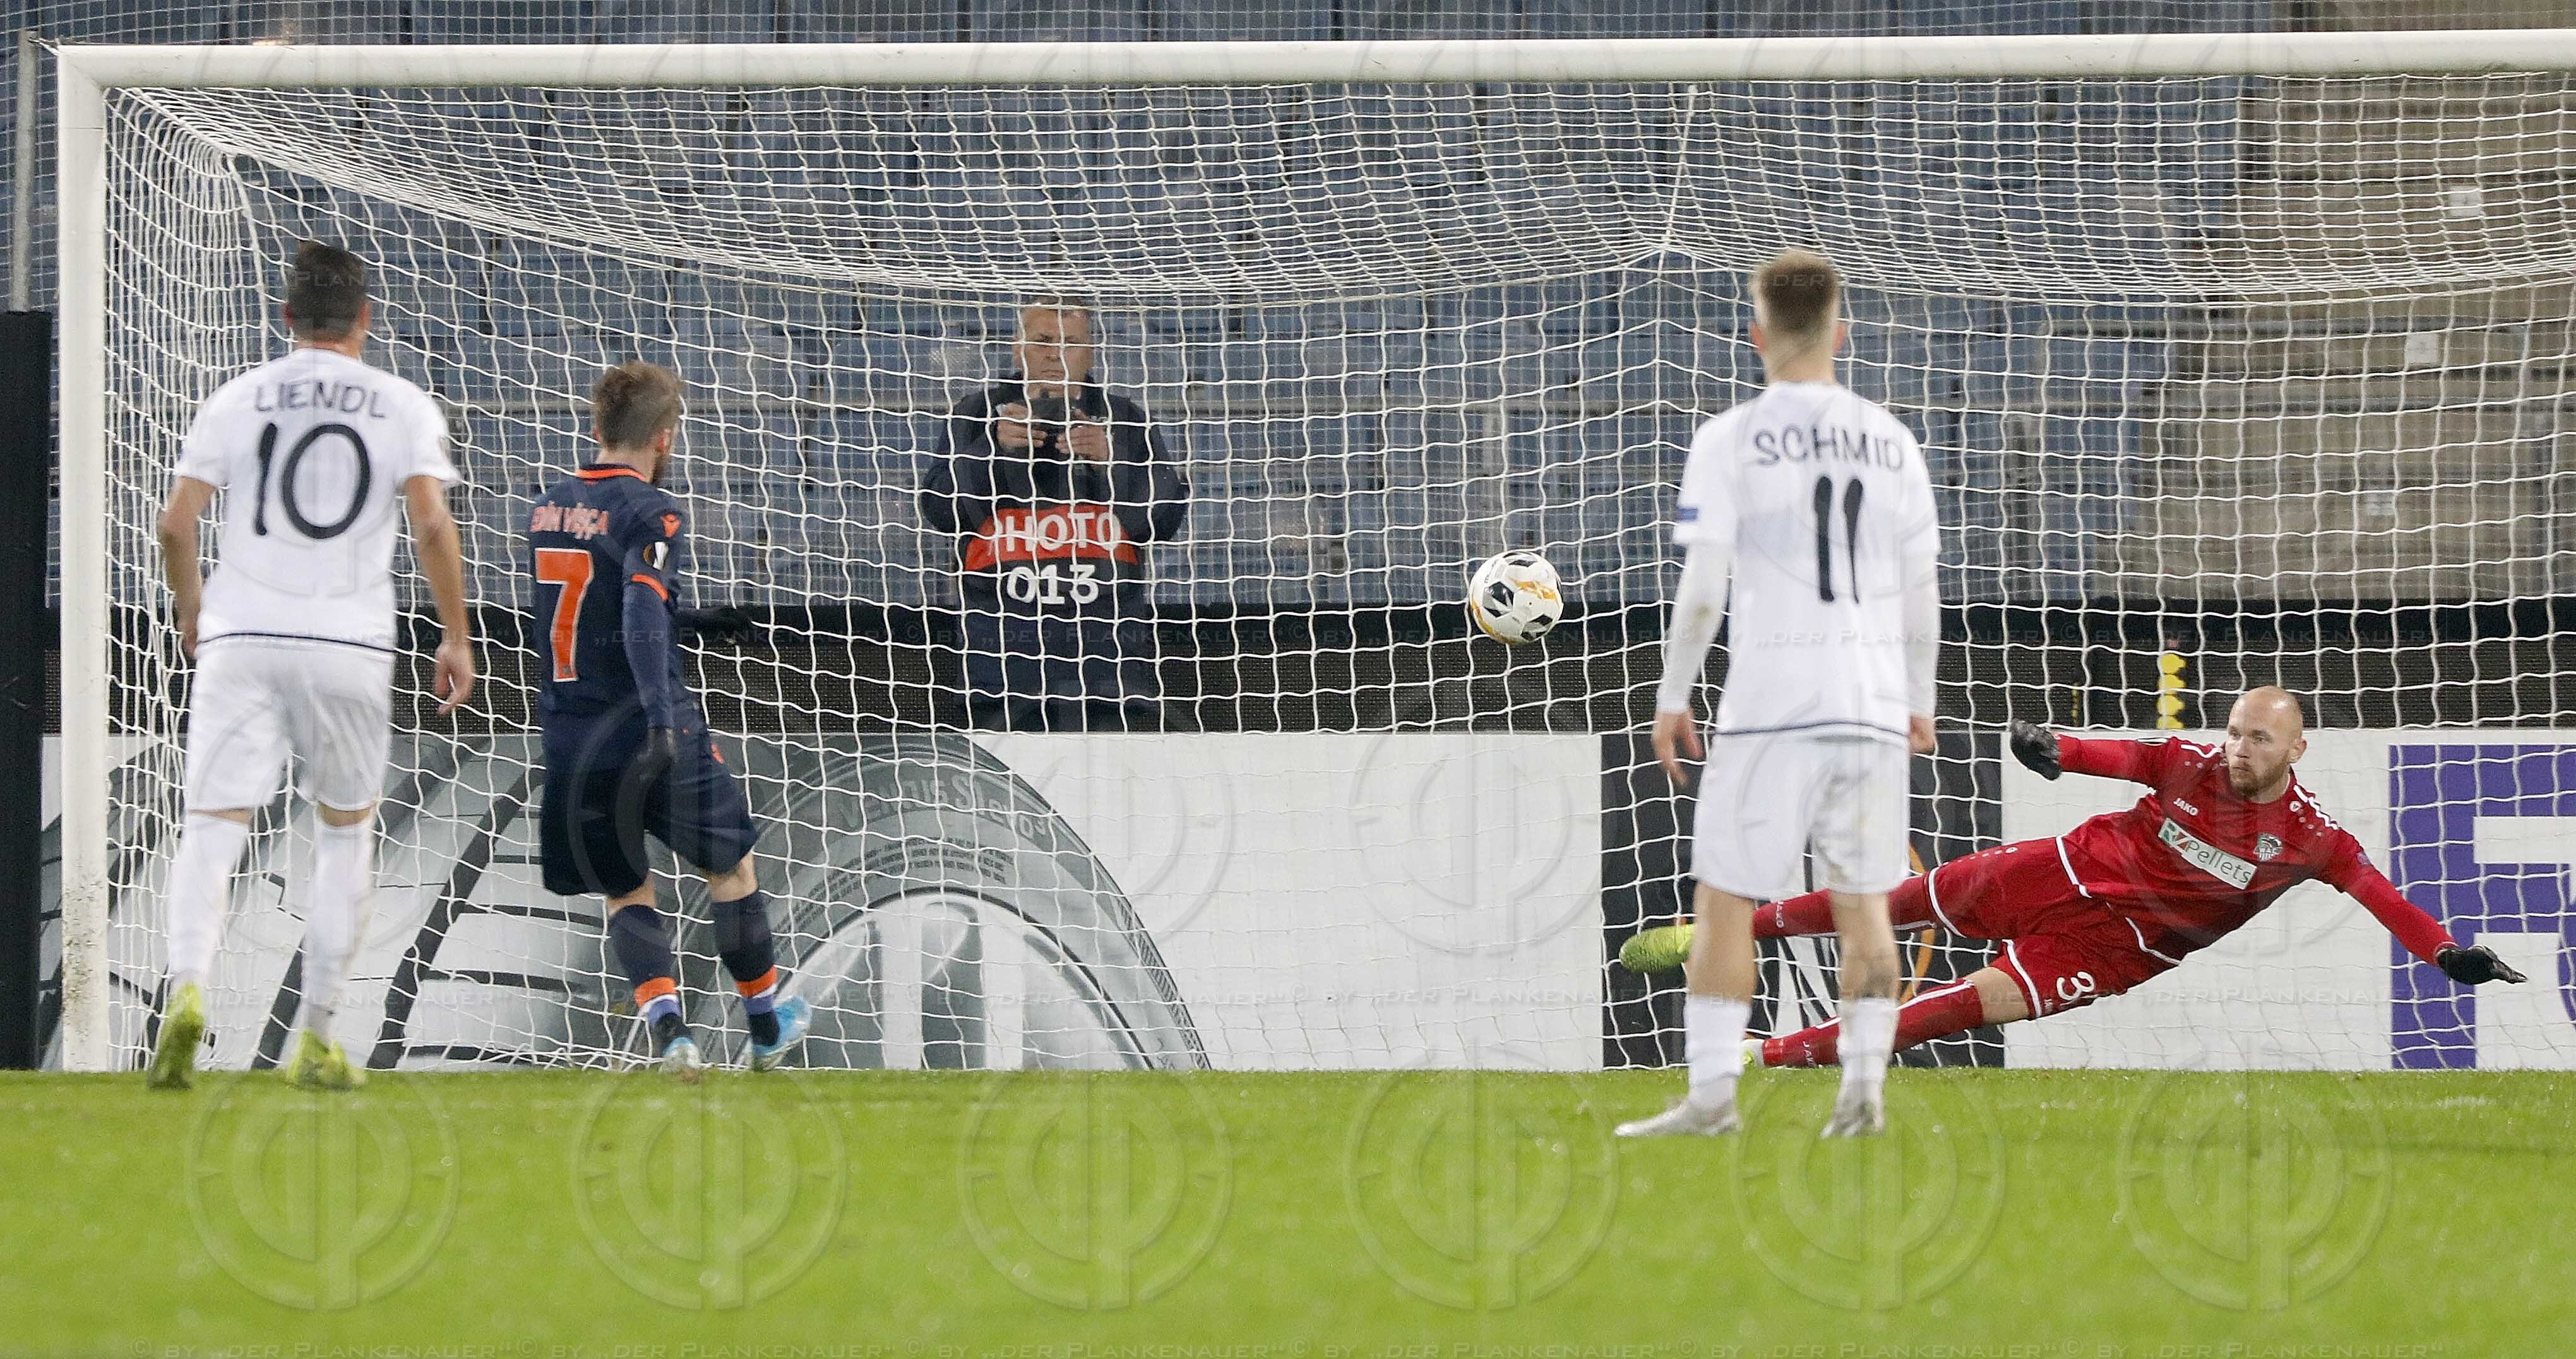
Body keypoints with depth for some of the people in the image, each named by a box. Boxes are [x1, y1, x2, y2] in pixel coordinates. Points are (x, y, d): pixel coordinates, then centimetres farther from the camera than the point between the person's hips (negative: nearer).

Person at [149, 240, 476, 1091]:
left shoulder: (237, 400, 6)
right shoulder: (402, 407, 4)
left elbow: (177, 521, 4)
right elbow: (431, 524, -7)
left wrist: (189, 603, 22)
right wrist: (457, 636, 1)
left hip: (242, 638, 0)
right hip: (350, 643, 0)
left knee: (215, 822, -4)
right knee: (345, 829, 15)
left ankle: (188, 988, -30)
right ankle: (318, 1037, 12)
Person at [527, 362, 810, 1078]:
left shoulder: (549, 508, 9)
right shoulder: (652, 512, -12)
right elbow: (643, 616, -26)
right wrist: (662, 719, -32)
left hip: (570, 740, 5)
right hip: (649, 727, -5)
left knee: (625, 891, 14)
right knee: (731, 865, 16)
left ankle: (666, 1027, -9)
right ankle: (766, 1027, 27)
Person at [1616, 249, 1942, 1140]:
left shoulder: (1732, 441, -3)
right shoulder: (1889, 441, 9)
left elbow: (1702, 588, -7)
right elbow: (1922, 589, 12)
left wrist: (1672, 698, 2)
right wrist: (1919, 700, 23)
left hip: (1770, 704, -4)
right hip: (1874, 700, 4)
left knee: (1724, 901, 1)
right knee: (1862, 905, 10)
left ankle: (1711, 1092, -4)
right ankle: (1865, 1090, 3)